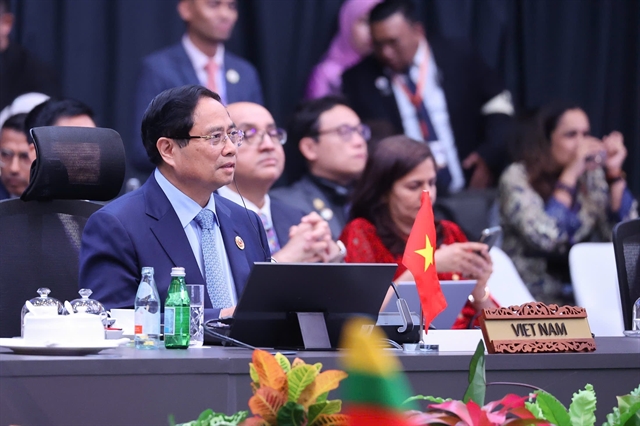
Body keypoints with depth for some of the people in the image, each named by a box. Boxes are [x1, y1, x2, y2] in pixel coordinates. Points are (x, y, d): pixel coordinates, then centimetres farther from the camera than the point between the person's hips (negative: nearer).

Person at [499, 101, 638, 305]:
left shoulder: (592, 176, 7)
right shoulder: (517, 178, -7)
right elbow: (544, 238, -22)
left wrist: (614, 172, -6)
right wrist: (570, 174, -18)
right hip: (535, 297, -5)